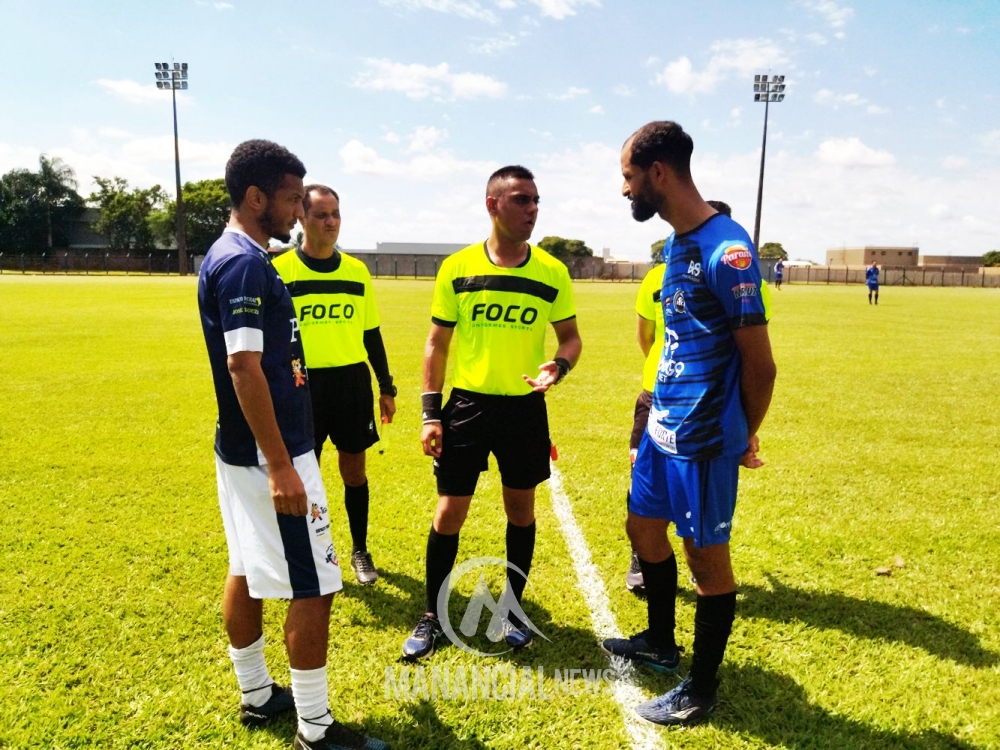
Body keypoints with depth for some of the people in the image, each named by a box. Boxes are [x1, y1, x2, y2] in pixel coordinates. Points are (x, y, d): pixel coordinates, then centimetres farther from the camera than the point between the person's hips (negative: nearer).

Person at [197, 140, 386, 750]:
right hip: (269, 453, -10)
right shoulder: (244, 263, -17)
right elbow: (243, 366, -24)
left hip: (240, 449, 10)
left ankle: (258, 695, 34)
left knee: (248, 573, 18)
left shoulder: (236, 258, 13)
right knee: (314, 587, -1)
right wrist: (281, 467, -24)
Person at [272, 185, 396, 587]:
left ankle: (360, 551, 29)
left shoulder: (357, 271, 5)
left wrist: (386, 387, 11)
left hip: (352, 381, 3)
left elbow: (371, 335, 11)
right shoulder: (279, 271, -5)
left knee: (354, 470, 11)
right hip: (302, 384, -2)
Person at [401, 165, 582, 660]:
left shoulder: (552, 272, -2)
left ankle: (513, 608, 33)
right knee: (449, 511, 3)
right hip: (467, 405, -1)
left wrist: (559, 365, -16)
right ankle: (432, 616, 23)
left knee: (520, 507, 13)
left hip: (525, 408, 1)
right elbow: (437, 344, 2)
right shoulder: (456, 268, -3)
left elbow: (570, 336, 8)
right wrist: (430, 413, -3)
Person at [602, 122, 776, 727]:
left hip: (702, 437, -9)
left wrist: (744, 436, -3)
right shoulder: (676, 242, 9)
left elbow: (760, 363, -16)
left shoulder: (725, 249, -20)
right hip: (663, 425, 9)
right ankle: (661, 643, 44)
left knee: (708, 557, 6)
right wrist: (664, 401, 10)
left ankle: (702, 690, 27)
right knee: (645, 527, 21)